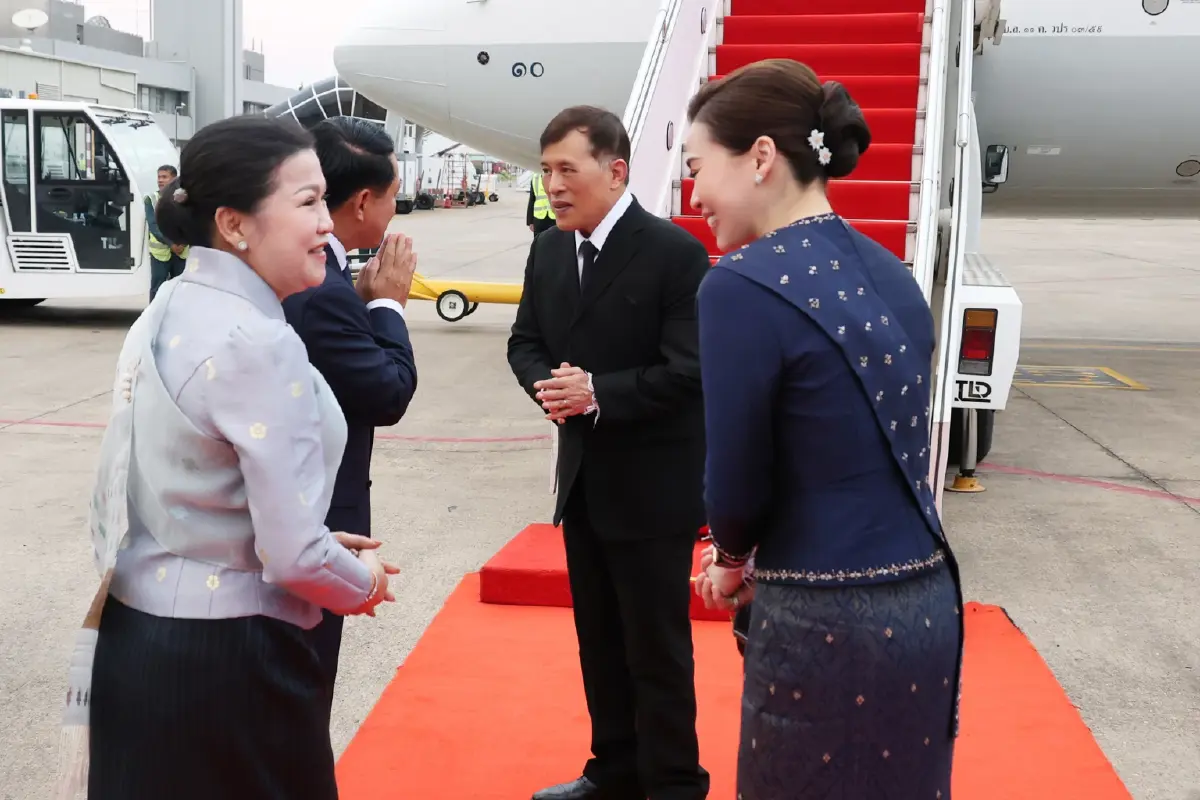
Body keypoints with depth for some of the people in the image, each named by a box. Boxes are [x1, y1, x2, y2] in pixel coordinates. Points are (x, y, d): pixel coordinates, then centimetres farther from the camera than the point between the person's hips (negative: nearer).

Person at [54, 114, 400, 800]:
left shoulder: (168, 313, 4)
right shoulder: (258, 344, -23)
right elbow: (294, 557, -23)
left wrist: (321, 547, 12)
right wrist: (364, 581, -3)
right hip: (225, 660, -8)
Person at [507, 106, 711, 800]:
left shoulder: (675, 252, -16)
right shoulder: (548, 250, 5)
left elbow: (689, 371, -20)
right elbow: (525, 343, 10)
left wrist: (597, 392, -25)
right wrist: (549, 387, -11)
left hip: (653, 486, -7)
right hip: (583, 480, 7)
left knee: (658, 648, 6)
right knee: (599, 640, 19)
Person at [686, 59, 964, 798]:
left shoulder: (746, 284, -17)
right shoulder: (891, 273, 6)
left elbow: (737, 486, -12)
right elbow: (869, 456, 10)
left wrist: (730, 557, 9)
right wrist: (748, 554, 11)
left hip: (830, 625, -7)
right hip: (927, 602, 7)